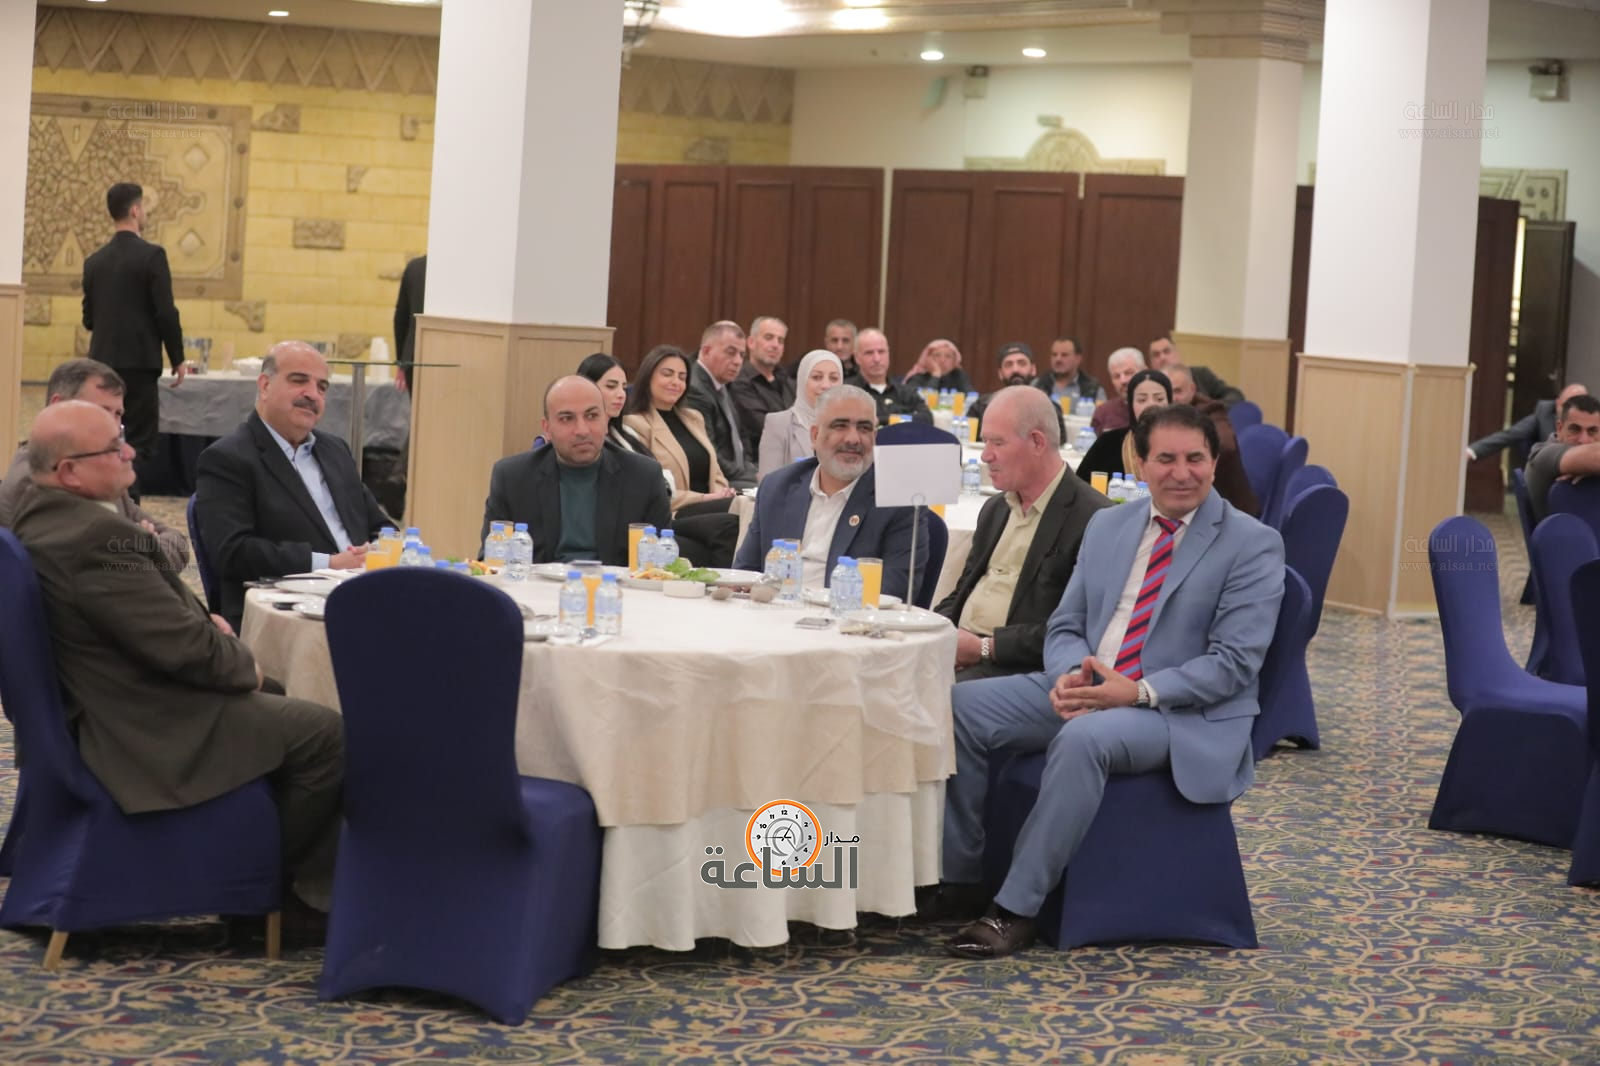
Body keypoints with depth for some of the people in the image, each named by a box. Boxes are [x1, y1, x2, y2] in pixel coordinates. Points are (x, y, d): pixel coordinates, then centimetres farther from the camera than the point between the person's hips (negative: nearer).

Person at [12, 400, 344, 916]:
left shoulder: (38, 514, 4)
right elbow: (186, 648, -26)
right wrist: (244, 663, -7)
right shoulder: (97, 536, -29)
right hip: (152, 730, -11)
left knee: (275, 701, 25)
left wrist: (201, 620, 5)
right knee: (326, 734, -10)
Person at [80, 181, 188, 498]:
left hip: (102, 362, 6)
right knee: (140, 443, -3)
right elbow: (166, 313, -13)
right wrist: (178, 359, -3)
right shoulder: (151, 255, -10)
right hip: (139, 363, -6)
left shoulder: (94, 261, 7)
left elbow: (88, 318, 10)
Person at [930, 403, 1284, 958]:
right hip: (1083, 688, 6)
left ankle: (1016, 909, -28)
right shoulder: (1107, 526, 12)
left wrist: (1138, 691, -23)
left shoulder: (1252, 545, -6)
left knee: (1083, 738, -37)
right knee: (959, 704, -13)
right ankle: (958, 876, -5)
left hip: (1184, 713, -6)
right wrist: (1069, 674, -11)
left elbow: (1234, 662, -12)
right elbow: (1065, 626, 14)